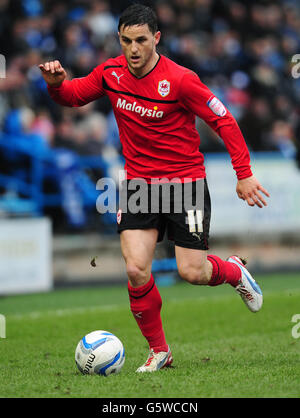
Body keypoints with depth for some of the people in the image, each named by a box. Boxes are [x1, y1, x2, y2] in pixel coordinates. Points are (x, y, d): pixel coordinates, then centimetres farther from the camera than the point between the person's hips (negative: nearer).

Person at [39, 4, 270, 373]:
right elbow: (72, 95, 12)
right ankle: (158, 350, 7)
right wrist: (56, 83, -12)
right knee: (136, 270, -12)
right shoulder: (111, 73, -3)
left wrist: (244, 174, -14)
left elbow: (224, 121, -11)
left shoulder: (180, 80, -17)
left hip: (186, 182, -3)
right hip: (139, 183, 3)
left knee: (192, 272, -5)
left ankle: (235, 272, 32)